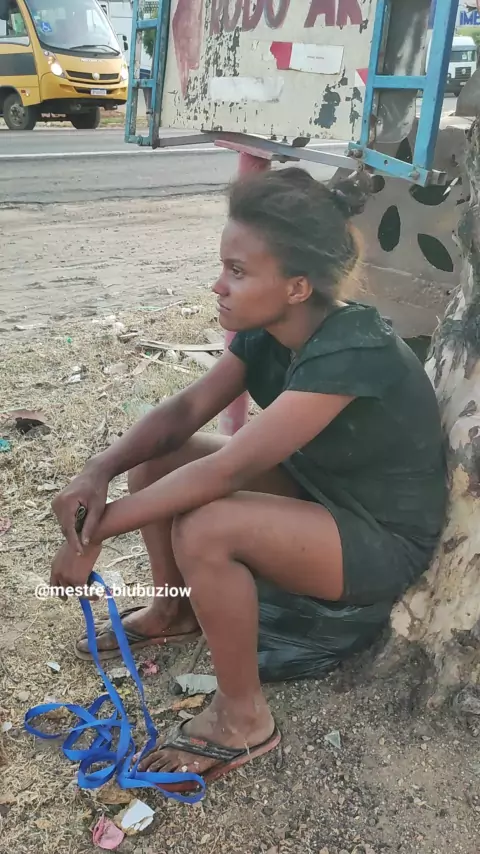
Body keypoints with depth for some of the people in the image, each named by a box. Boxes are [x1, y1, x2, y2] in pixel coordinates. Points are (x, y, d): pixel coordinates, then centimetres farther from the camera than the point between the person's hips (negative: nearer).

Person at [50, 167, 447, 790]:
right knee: (154, 459, 1)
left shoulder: (349, 355, -33)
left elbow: (224, 471, -35)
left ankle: (243, 718, -7)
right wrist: (100, 471, -22)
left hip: (383, 540, -8)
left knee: (204, 530, -31)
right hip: (314, 489, 8)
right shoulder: (271, 330, -7)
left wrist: (95, 533, -28)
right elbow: (186, 410, -5)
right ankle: (174, 611, 22)